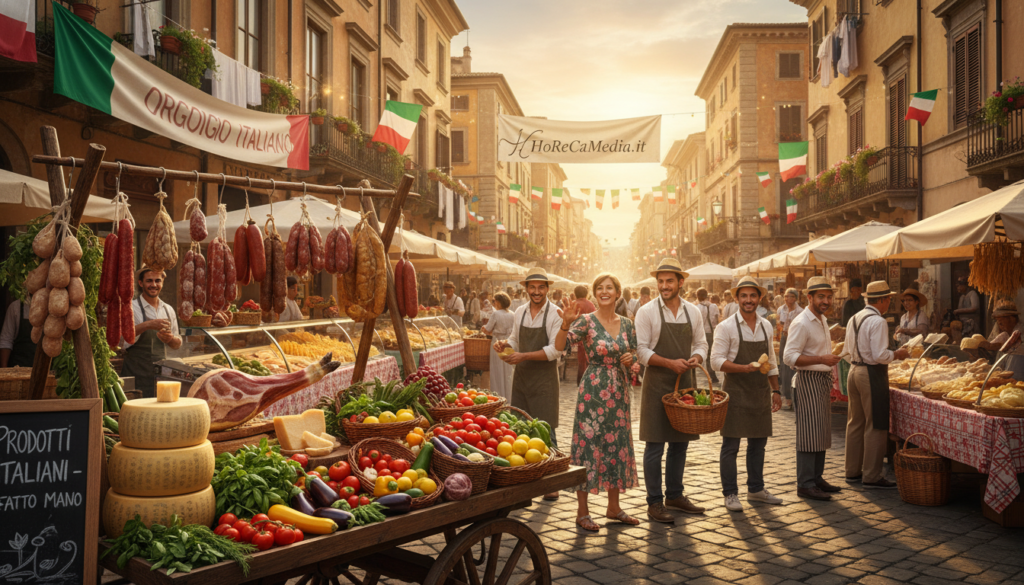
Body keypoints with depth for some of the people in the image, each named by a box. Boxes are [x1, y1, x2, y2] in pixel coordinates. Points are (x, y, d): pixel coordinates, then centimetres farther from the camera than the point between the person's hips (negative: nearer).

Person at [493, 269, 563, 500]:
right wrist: (504, 344, -2)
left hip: (544, 378, -5)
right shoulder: (520, 312, 9)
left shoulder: (555, 314, -8)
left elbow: (555, 350, -15)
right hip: (521, 376, 5)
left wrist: (524, 356, -19)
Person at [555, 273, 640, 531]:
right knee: (589, 445, -2)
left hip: (619, 391, 5)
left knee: (617, 445, 12)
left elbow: (633, 356, 18)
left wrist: (630, 359, -5)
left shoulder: (626, 324, 7)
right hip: (593, 391, -5)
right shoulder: (586, 321, -8)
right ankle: (582, 512, 9)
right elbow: (560, 345, -23)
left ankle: (614, 507, 26)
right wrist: (566, 322, -40)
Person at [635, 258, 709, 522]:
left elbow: (701, 343, 13)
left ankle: (674, 495, 26)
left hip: (685, 382, 5)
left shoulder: (693, 312, 8)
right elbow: (641, 350, -9)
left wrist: (696, 358, -9)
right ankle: (654, 502, 6)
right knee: (654, 445, -3)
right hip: (657, 384, -5)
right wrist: (670, 363, -20)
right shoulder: (647, 312, -6)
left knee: (680, 442, 12)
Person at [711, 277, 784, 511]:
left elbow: (772, 361, 16)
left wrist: (775, 390, 13)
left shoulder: (766, 326, 9)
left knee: (758, 443, 14)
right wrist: (746, 368, -24)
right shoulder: (726, 327, -8)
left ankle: (756, 489, 28)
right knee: (730, 445, 0)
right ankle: (730, 494, 10)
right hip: (735, 393, -5)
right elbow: (716, 361, -13)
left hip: (761, 393, 6)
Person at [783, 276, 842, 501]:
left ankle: (816, 477, 22)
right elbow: (790, 357, -22)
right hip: (809, 380, -9)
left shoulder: (822, 320, 15)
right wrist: (822, 360, -25)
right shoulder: (801, 323, -16)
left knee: (822, 431, 13)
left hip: (823, 379, 9)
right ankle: (805, 484, -2)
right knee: (809, 433, -7)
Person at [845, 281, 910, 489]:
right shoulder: (878, 322, -16)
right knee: (875, 426, -2)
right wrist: (897, 354, -4)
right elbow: (880, 355, -20)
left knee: (855, 423, 15)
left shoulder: (854, 319, 11)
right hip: (872, 374, -9)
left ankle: (853, 472, 22)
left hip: (854, 371, 9)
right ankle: (872, 477, 3)